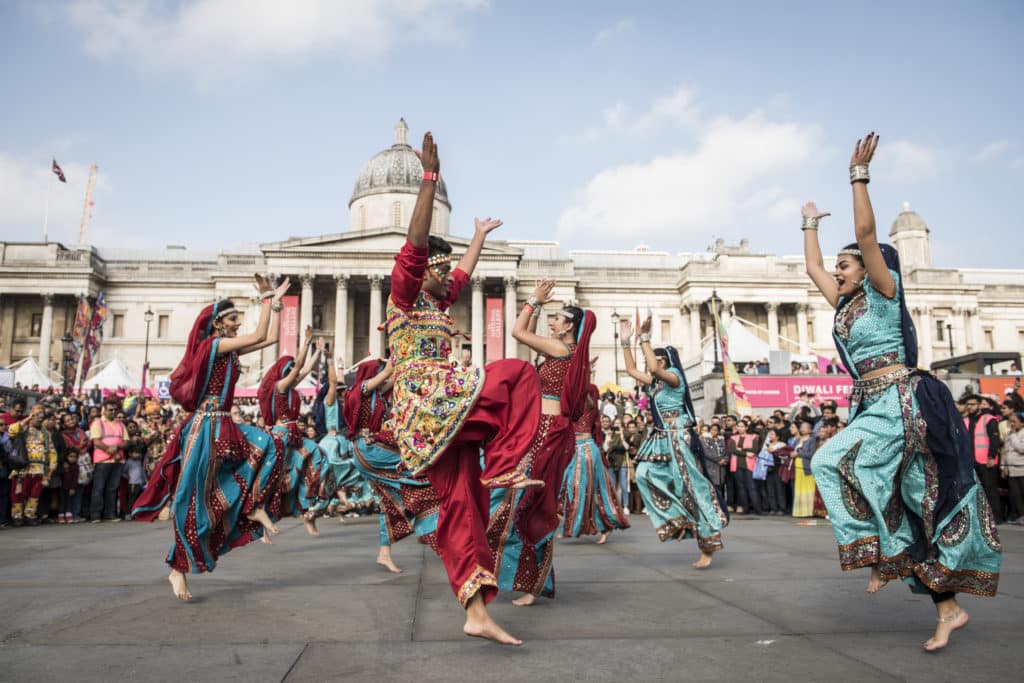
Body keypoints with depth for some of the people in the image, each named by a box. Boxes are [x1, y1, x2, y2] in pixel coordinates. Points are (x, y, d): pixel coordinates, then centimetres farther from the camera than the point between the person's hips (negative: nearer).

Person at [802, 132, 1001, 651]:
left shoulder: (882, 292, -2)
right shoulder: (844, 305, 16)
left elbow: (866, 232, -14)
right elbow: (812, 268, 27)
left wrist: (859, 176, -12)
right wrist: (810, 223, 37)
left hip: (901, 403, -8)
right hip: (874, 407, 8)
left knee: (834, 463, -21)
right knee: (920, 502, 7)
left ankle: (884, 554, -9)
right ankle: (949, 609, 12)